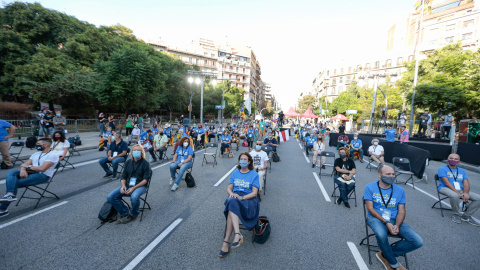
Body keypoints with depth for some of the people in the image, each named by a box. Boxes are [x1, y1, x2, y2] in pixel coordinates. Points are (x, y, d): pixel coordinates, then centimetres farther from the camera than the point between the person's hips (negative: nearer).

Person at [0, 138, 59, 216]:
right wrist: (22, 169, -12)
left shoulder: (53, 155, -6)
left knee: (15, 183, -19)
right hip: (30, 172, 8)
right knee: (11, 172, -18)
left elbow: (42, 168, -15)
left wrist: (28, 167, -1)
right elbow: (24, 164, 13)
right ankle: (10, 194, -37)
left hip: (43, 175, -8)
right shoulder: (36, 154, 23)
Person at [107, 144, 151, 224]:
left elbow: (145, 179, -9)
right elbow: (123, 177, 12)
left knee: (134, 197, -36)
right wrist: (123, 186, -9)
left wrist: (134, 188, -20)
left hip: (140, 185, -5)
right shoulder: (128, 162, 13)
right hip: (127, 185, 6)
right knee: (110, 197, -13)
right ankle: (125, 213, 0)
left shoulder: (145, 163, -3)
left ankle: (133, 215, -5)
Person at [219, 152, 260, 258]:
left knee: (232, 207, -33)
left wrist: (242, 197, -18)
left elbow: (254, 193, -2)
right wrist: (231, 193, -10)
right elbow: (229, 188, 13)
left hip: (248, 199, -3)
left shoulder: (254, 174, 5)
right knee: (232, 201, -34)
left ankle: (226, 241, -31)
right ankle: (238, 235, -40)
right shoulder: (235, 173, 17)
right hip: (234, 196, 3)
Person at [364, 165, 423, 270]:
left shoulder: (400, 190, 8)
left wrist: (397, 225, -14)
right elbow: (370, 208, -8)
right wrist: (386, 223, -18)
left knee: (418, 242, -15)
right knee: (381, 235, -36)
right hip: (376, 218, -4)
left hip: (394, 219, 5)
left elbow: (402, 211, 4)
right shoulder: (370, 187, -3)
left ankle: (384, 255, 0)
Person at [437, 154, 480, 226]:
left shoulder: (462, 171, 16)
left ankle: (466, 216, 3)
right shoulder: (442, 169, -1)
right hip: (445, 188, -6)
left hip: (460, 190, 6)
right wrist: (458, 193, -20)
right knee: (455, 196, -37)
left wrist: (466, 193, -17)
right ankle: (456, 214, -10)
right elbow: (446, 183, -11)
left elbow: (466, 183, 4)